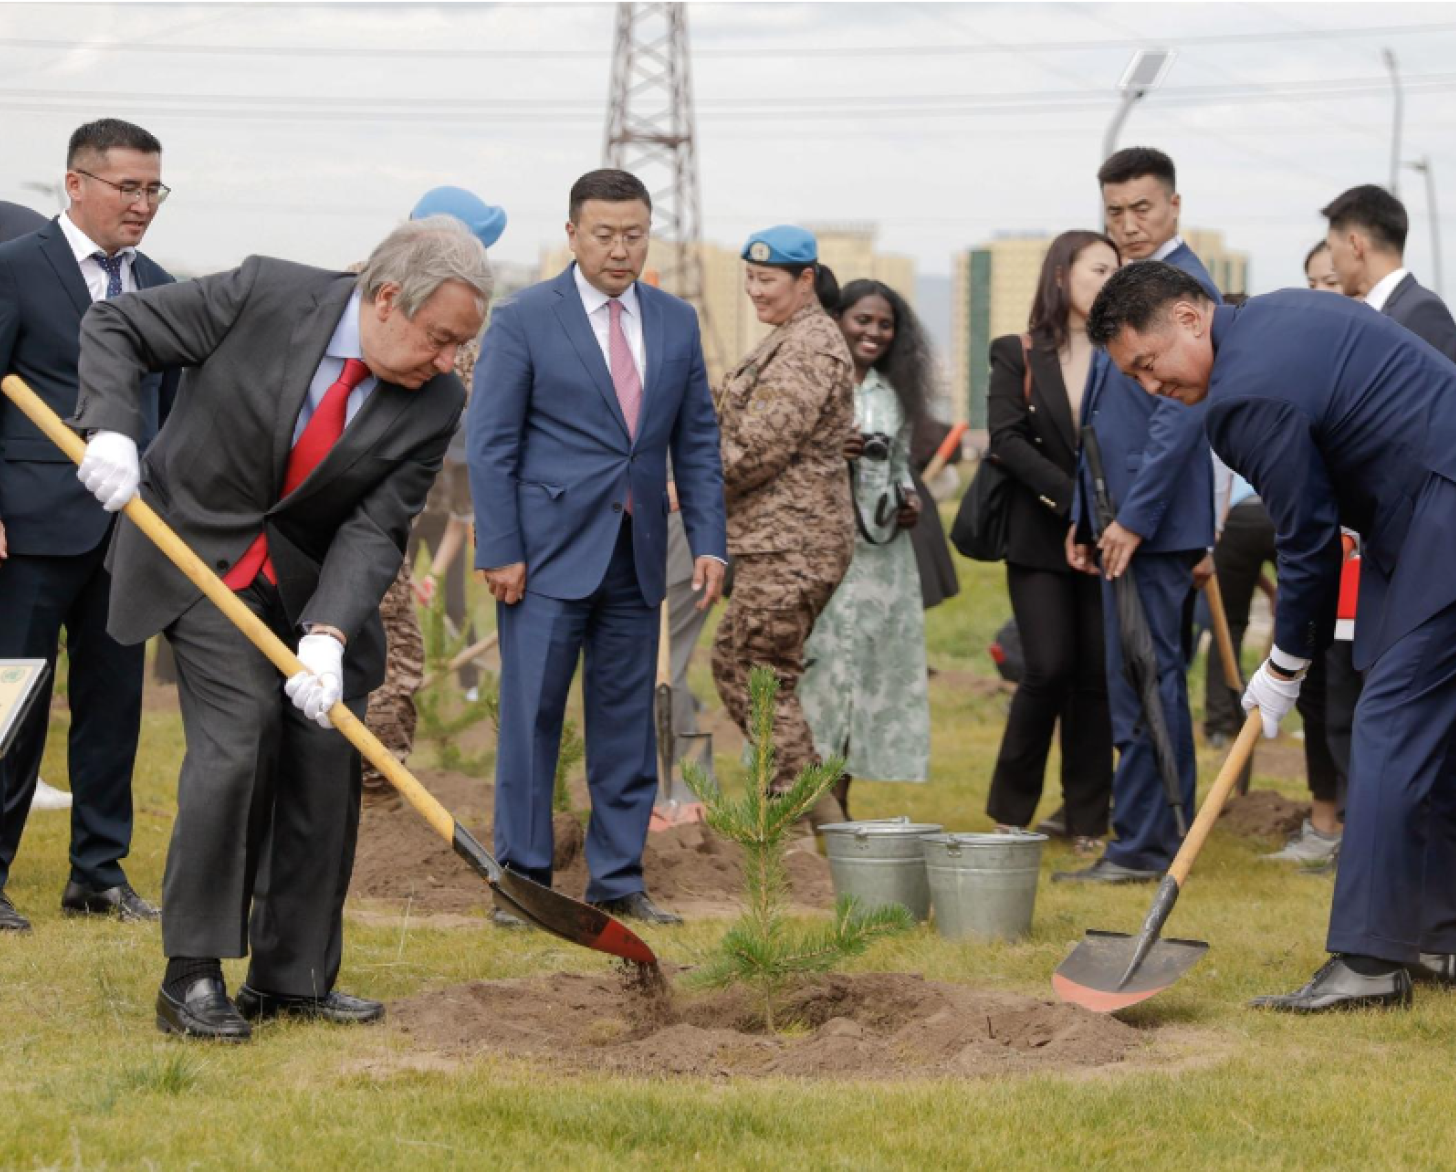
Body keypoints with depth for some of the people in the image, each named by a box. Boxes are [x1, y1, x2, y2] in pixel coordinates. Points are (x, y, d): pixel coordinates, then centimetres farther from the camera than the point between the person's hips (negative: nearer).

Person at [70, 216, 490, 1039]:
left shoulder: (436, 405, -12)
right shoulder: (265, 295, -20)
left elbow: (376, 530, -15)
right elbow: (115, 328, -10)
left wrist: (328, 634, -29)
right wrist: (112, 432, -25)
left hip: (315, 580, 4)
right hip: (200, 556, -4)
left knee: (327, 762, 1)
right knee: (237, 741, -18)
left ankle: (293, 978, 16)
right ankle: (193, 978, -11)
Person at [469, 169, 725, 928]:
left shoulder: (677, 324, 10)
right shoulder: (524, 321, -3)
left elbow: (697, 441, 14)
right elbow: (490, 444, -4)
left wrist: (709, 543, 4)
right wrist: (499, 550, -11)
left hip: (636, 554, 4)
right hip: (549, 552, -4)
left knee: (627, 719, 7)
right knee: (531, 715, -4)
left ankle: (616, 880, 13)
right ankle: (523, 878, 4)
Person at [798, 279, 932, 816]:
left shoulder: (894, 393, 16)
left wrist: (909, 499, 6)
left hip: (883, 549, 6)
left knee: (870, 672, 4)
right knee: (822, 666, -11)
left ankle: (838, 801, 9)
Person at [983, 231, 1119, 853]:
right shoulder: (1018, 355, 3)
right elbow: (1006, 439, -6)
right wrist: (1072, 497, -16)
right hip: (1040, 538, -2)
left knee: (1098, 674, 1)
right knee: (1049, 668, -11)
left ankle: (1088, 819, 9)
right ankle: (1010, 809, 6)